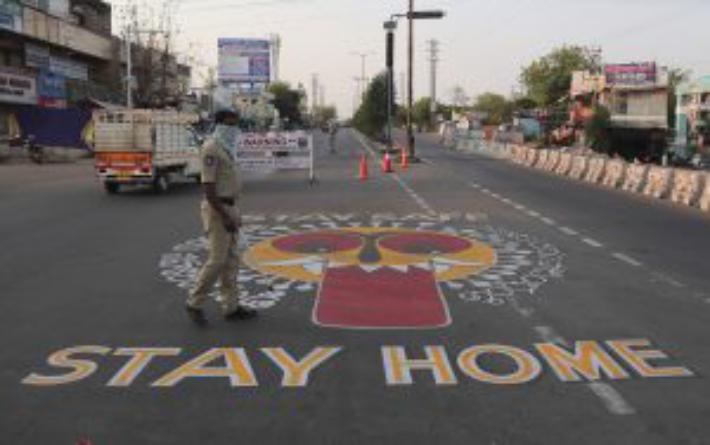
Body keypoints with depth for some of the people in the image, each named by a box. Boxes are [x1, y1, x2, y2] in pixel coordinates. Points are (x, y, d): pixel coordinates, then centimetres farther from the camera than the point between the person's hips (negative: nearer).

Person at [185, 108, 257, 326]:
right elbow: (208, 188, -19)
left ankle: (231, 306, 17)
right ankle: (194, 303, 8)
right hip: (217, 210, -9)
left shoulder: (228, 148, 15)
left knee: (231, 260, 11)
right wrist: (225, 216, -21)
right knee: (216, 260, -7)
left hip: (229, 208, 10)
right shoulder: (211, 148, -14)